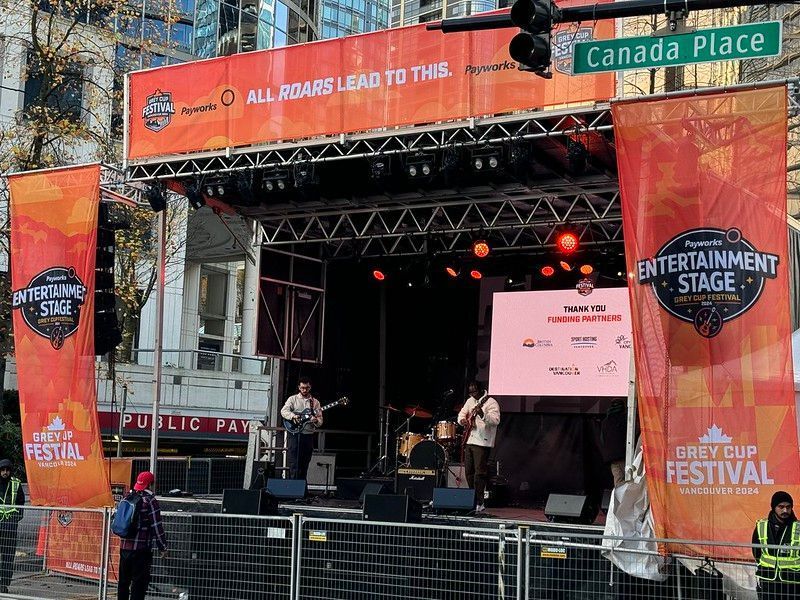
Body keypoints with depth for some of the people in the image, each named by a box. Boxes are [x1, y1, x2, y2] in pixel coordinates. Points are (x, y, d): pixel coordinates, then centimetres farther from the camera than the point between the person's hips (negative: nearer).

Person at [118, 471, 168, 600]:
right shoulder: (150, 501, -11)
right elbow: (157, 526, -12)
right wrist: (163, 547, -6)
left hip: (124, 546, 6)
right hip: (141, 548, -6)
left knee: (123, 580, 16)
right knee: (139, 582, -2)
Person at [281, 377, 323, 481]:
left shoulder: (315, 402, 12)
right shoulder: (293, 399, 7)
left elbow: (320, 420, 8)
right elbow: (284, 411, -7)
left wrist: (316, 421, -15)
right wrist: (293, 416, -26)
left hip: (308, 436, 3)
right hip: (294, 434, -3)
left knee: (304, 465, 5)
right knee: (294, 464, -10)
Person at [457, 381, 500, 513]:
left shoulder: (491, 402, -9)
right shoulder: (470, 401, 16)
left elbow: (496, 420, -21)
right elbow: (462, 413, 24)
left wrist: (482, 414, -37)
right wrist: (462, 420, 0)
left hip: (482, 442, -8)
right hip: (469, 440, 8)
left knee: (480, 473, -10)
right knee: (469, 472, 11)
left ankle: (479, 503, -8)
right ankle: (471, 499, 21)